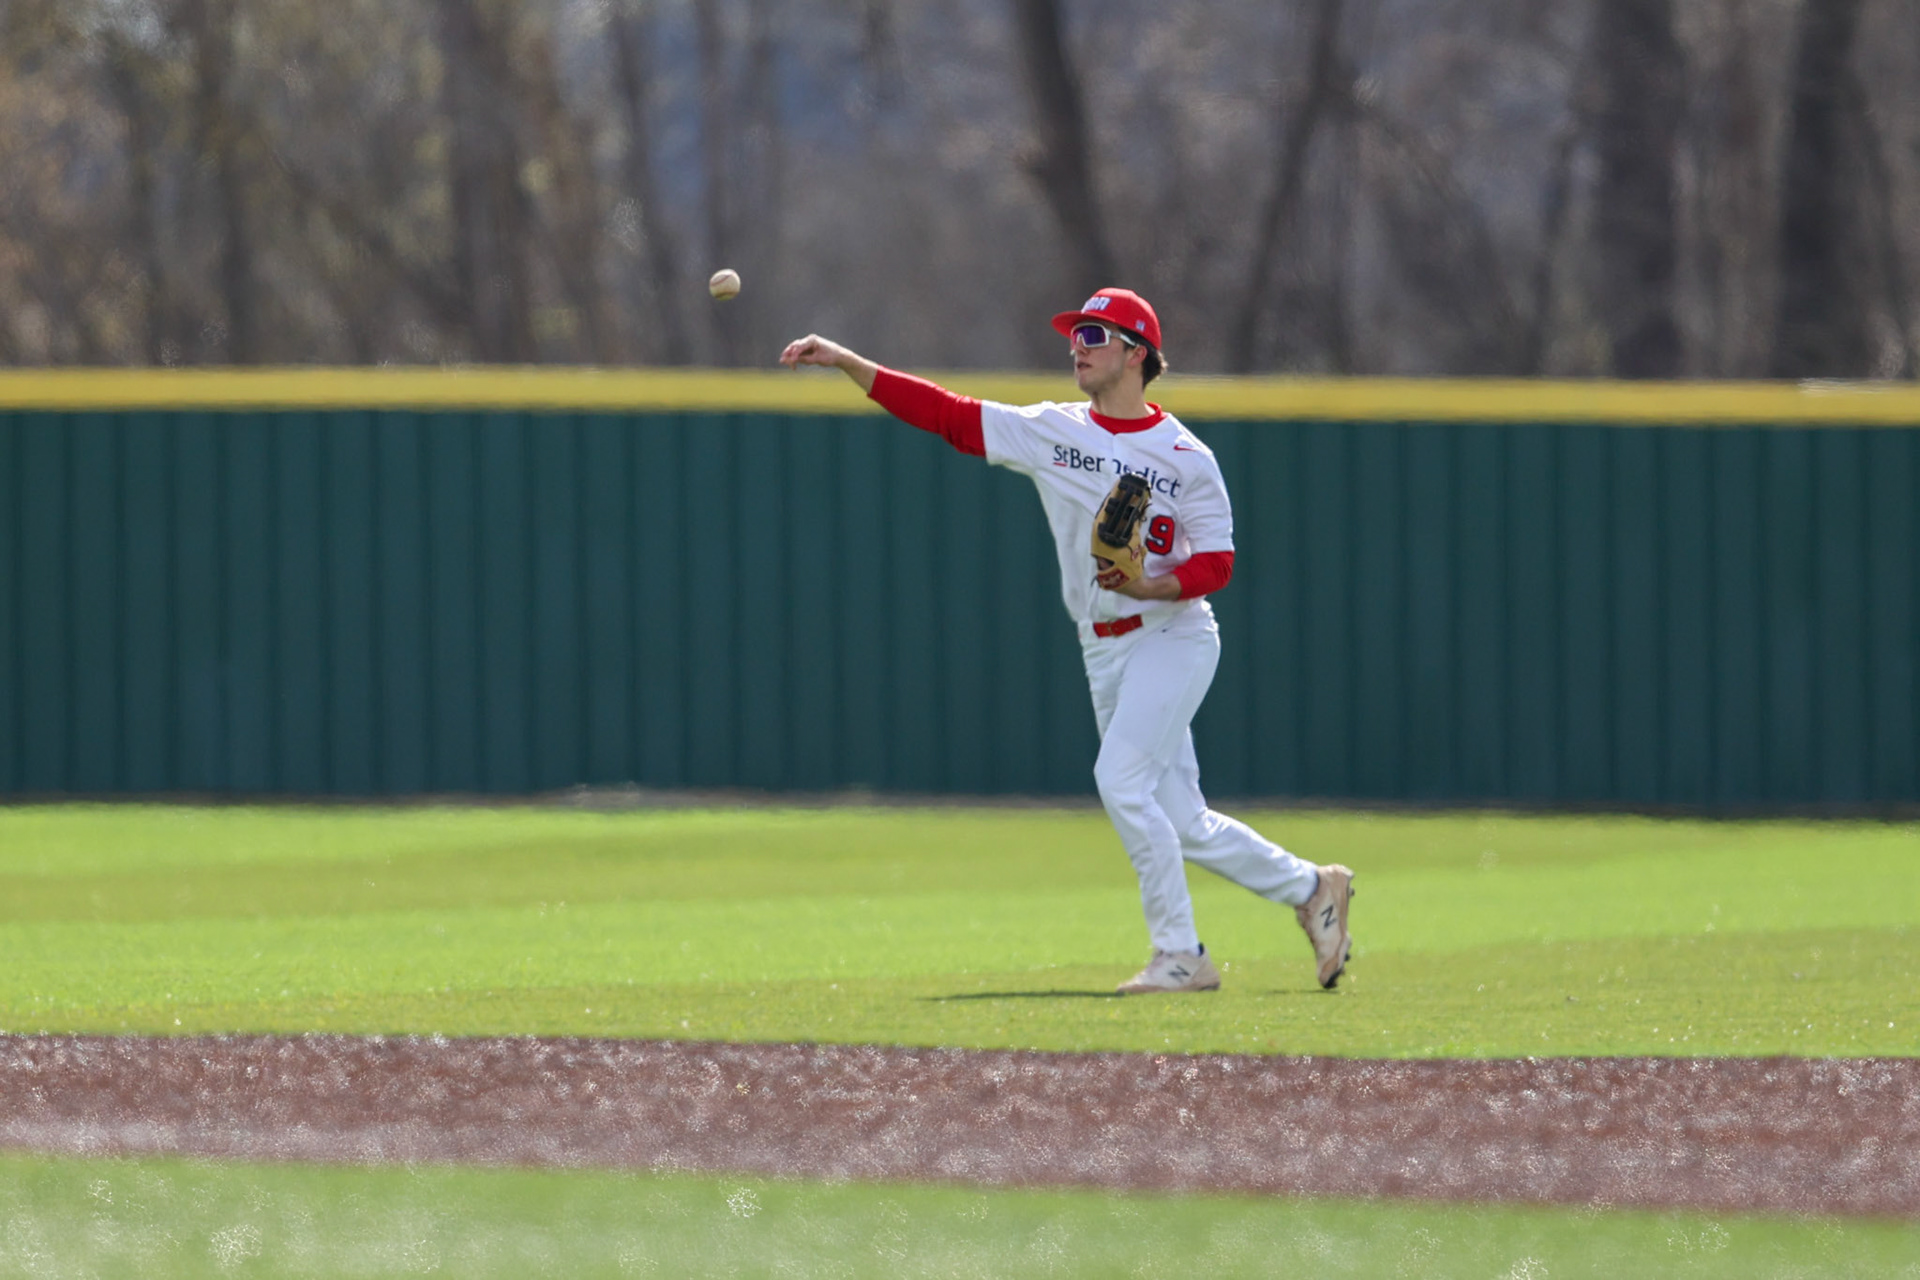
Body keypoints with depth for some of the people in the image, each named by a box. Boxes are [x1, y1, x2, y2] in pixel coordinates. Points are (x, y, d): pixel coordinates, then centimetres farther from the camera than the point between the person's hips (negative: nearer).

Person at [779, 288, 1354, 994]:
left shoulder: (1186, 457, -7)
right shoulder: (1050, 431, 5)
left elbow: (1216, 565, -8)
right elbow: (939, 411, -1)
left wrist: (1148, 585, -27)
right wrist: (843, 361, -11)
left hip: (1174, 637, -6)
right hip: (1104, 650, 6)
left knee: (1120, 777, -21)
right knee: (1181, 823, 7)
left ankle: (1181, 955, -12)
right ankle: (1310, 888, 27)